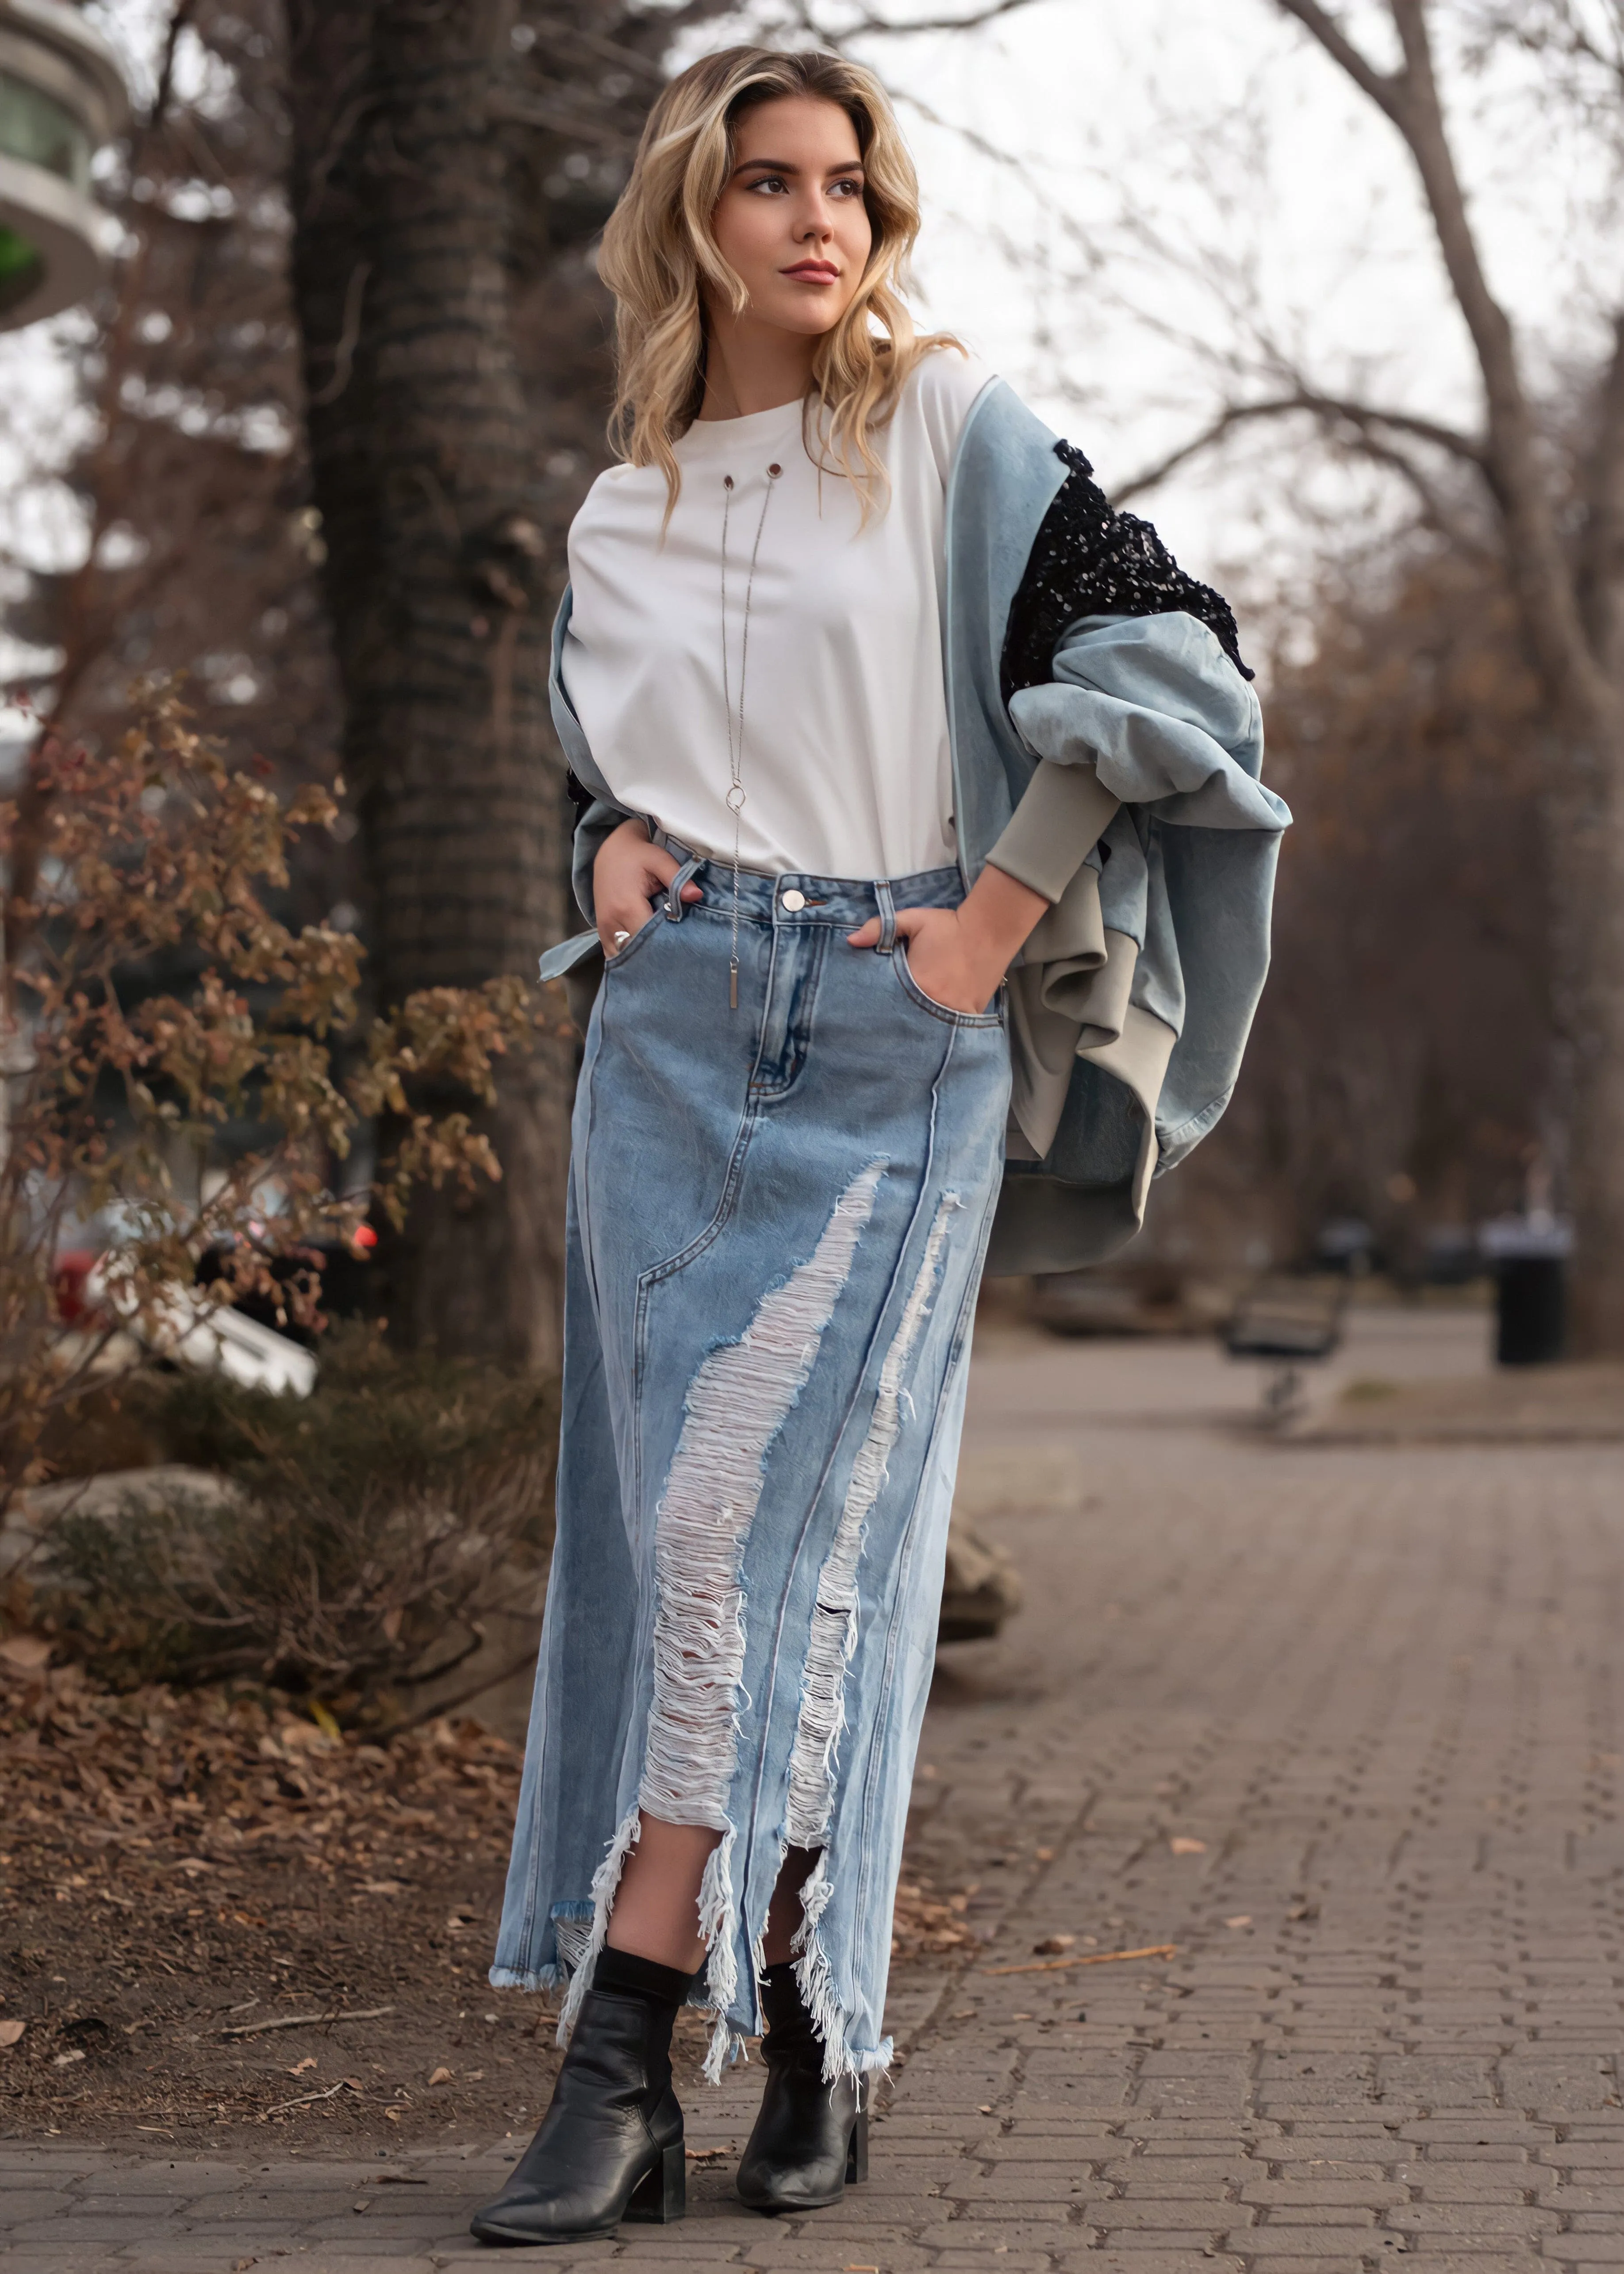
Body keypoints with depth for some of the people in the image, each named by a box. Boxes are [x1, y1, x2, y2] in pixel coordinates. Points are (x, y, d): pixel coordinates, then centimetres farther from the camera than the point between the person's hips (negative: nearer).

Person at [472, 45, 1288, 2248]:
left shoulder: (956, 430, 2)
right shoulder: (618, 523, 15)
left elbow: (1165, 660, -5)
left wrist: (999, 918, -9)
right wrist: (618, 854, 6)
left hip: (896, 1040, -4)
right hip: (672, 1041, 4)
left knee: (747, 1521, -12)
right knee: (674, 1536, 0)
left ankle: (621, 2067, -7)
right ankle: (810, 2032, 11)